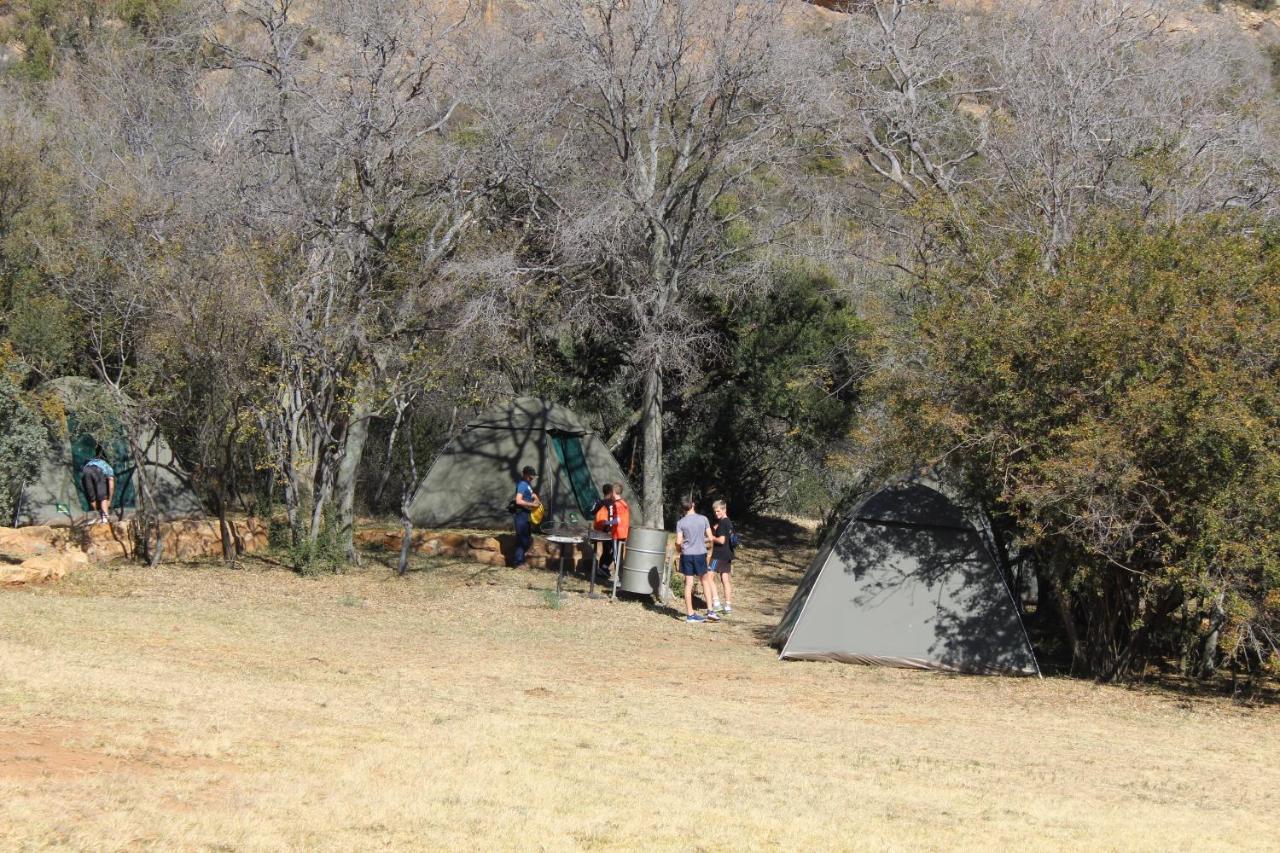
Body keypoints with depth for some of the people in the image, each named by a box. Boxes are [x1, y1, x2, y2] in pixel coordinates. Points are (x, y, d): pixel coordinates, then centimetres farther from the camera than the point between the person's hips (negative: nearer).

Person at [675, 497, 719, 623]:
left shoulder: (681, 523, -5)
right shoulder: (703, 519, -4)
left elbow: (678, 542, -8)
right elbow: (710, 538, -1)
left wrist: (679, 549, 14)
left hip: (687, 555, 0)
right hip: (700, 554, 0)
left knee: (688, 584, 3)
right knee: (705, 581, 14)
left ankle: (690, 614, 5)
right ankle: (710, 611, 7)